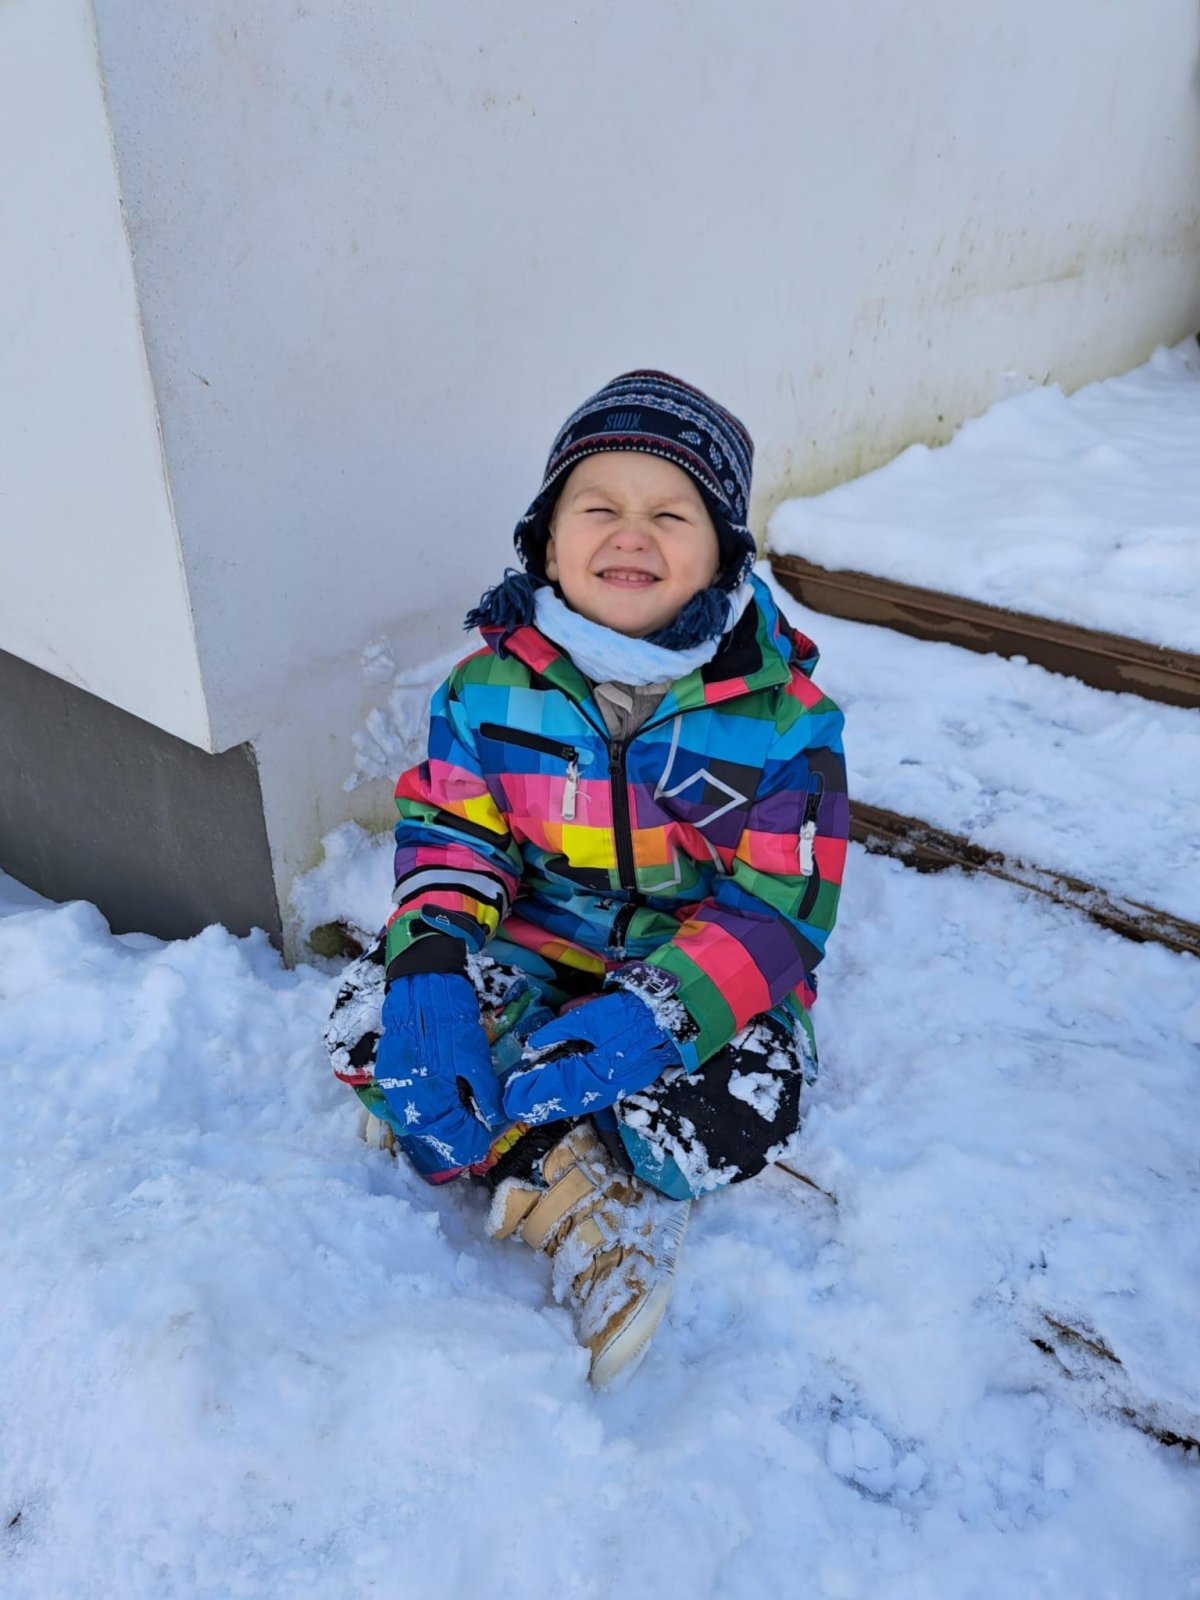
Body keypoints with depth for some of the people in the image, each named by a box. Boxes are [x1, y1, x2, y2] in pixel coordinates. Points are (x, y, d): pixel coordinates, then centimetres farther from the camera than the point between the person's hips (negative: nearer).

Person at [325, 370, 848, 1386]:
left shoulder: (779, 713, -14)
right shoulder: (494, 683, -5)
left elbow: (779, 909, -16)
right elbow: (450, 832, -2)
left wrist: (655, 1014, -33)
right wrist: (431, 964, -23)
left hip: (704, 970, -2)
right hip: (534, 946, 3)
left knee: (726, 1114, -32)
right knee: (372, 1023, -20)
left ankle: (513, 1156, -8)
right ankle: (585, 1202, -16)